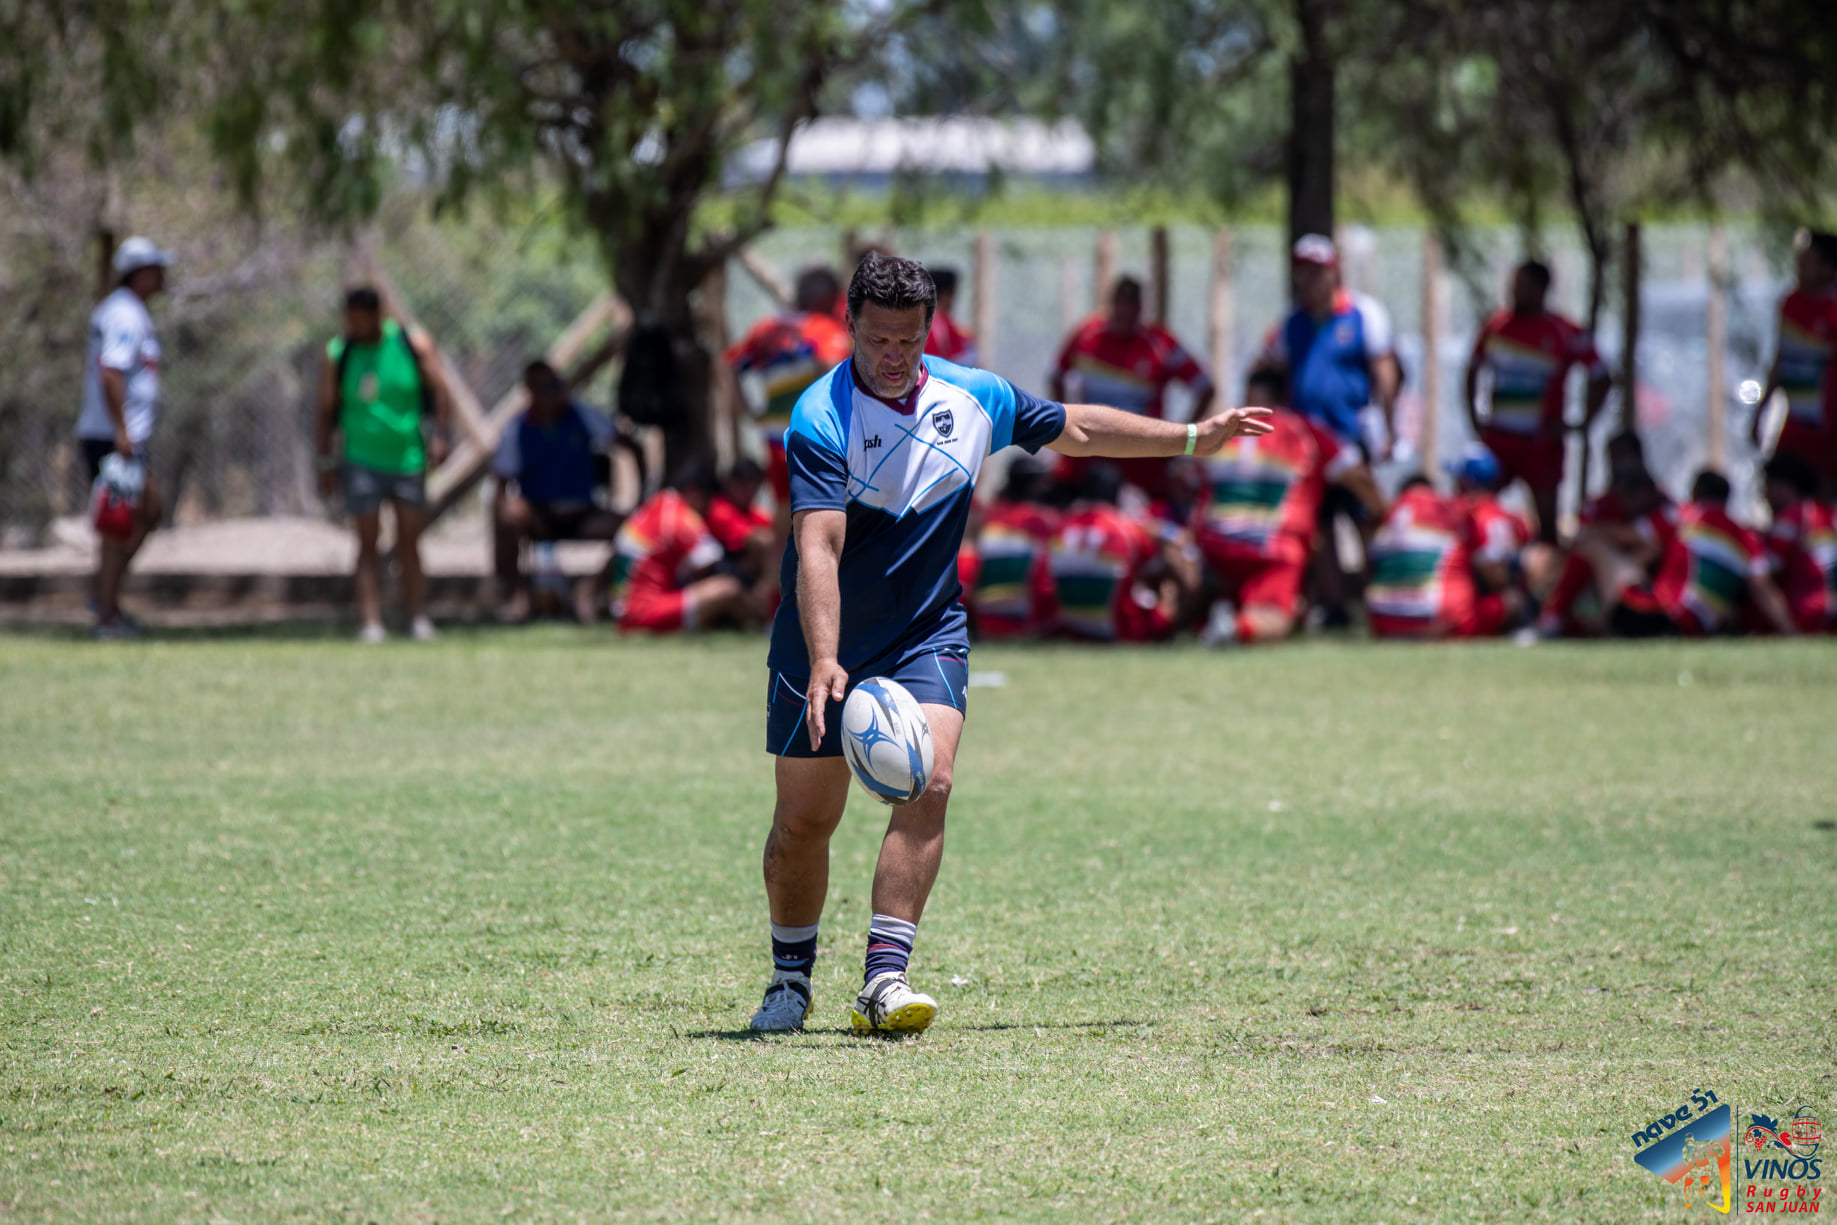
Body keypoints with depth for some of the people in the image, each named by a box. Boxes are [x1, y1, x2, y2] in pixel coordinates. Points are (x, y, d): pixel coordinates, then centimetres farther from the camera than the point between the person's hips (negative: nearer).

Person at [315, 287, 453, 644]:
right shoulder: (337, 354, 0)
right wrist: (326, 460, 1)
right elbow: (326, 409, 5)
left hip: (408, 457, 0)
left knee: (409, 544, 2)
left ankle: (418, 620, 7)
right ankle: (371, 623, -11)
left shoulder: (413, 343, -1)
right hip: (361, 461, 0)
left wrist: (440, 436, -9)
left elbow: (440, 390, 3)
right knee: (368, 543, -7)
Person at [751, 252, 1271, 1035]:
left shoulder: (971, 399, -2)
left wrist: (1193, 438, 22)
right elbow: (817, 547, -31)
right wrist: (825, 663, -43)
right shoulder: (822, 420, -20)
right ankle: (790, 978, 26)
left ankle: (884, 980, -23)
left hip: (926, 633, 3)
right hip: (828, 644, -3)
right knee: (804, 819, 2)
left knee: (928, 783, -20)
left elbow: (1075, 429, 16)